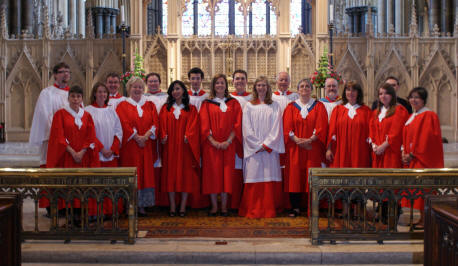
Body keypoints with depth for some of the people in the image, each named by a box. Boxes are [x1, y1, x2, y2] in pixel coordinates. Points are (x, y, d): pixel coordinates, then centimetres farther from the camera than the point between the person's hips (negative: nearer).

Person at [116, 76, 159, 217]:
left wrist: (146, 136, -13)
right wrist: (137, 137, -17)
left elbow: (155, 123, 3)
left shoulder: (149, 105, 14)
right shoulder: (123, 105, 5)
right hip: (130, 146, -3)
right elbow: (125, 124, -7)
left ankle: (142, 205, 7)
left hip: (147, 146, 3)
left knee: (146, 173, 1)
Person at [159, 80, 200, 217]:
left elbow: (193, 125, 0)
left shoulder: (191, 109, 9)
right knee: (170, 174, -1)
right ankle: (172, 207, 5)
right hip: (170, 146, 1)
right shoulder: (165, 108, 13)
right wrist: (163, 137, -10)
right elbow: (162, 124, 6)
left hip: (185, 146, -1)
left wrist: (188, 137, -15)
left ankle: (183, 206, 4)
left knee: (186, 175, -2)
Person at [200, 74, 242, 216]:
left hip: (228, 145, 1)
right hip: (211, 144, 0)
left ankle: (224, 206, 7)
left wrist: (228, 141, -10)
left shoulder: (233, 103, 9)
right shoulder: (207, 103, 7)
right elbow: (204, 125, 0)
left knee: (226, 173, 0)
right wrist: (213, 141, -12)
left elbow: (237, 123, 2)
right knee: (212, 173, -1)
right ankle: (214, 205, 6)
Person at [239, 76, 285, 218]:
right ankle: (253, 210, 1)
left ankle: (269, 210, 4)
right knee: (254, 178, -4)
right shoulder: (249, 106, 9)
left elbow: (277, 127, 1)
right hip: (253, 149, 0)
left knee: (270, 178, -2)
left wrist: (266, 144, -10)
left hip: (270, 148, 0)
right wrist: (258, 145, -8)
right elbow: (247, 129, 1)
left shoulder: (274, 106, 10)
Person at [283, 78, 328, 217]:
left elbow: (321, 127, -2)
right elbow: (287, 127, 1)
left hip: (313, 147, -1)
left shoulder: (319, 106, 8)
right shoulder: (291, 107, 9)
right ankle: (295, 207, 5)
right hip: (294, 148, 1)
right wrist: (297, 140, -14)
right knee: (295, 176, -2)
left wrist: (310, 140, -15)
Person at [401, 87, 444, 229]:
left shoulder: (429, 116, -11)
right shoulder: (411, 117, 16)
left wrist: (412, 154, -14)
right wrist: (404, 152, 4)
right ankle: (422, 219, 16)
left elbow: (426, 139, -17)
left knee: (422, 190, -6)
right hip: (412, 159, 8)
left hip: (423, 159, -8)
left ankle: (424, 221, -1)